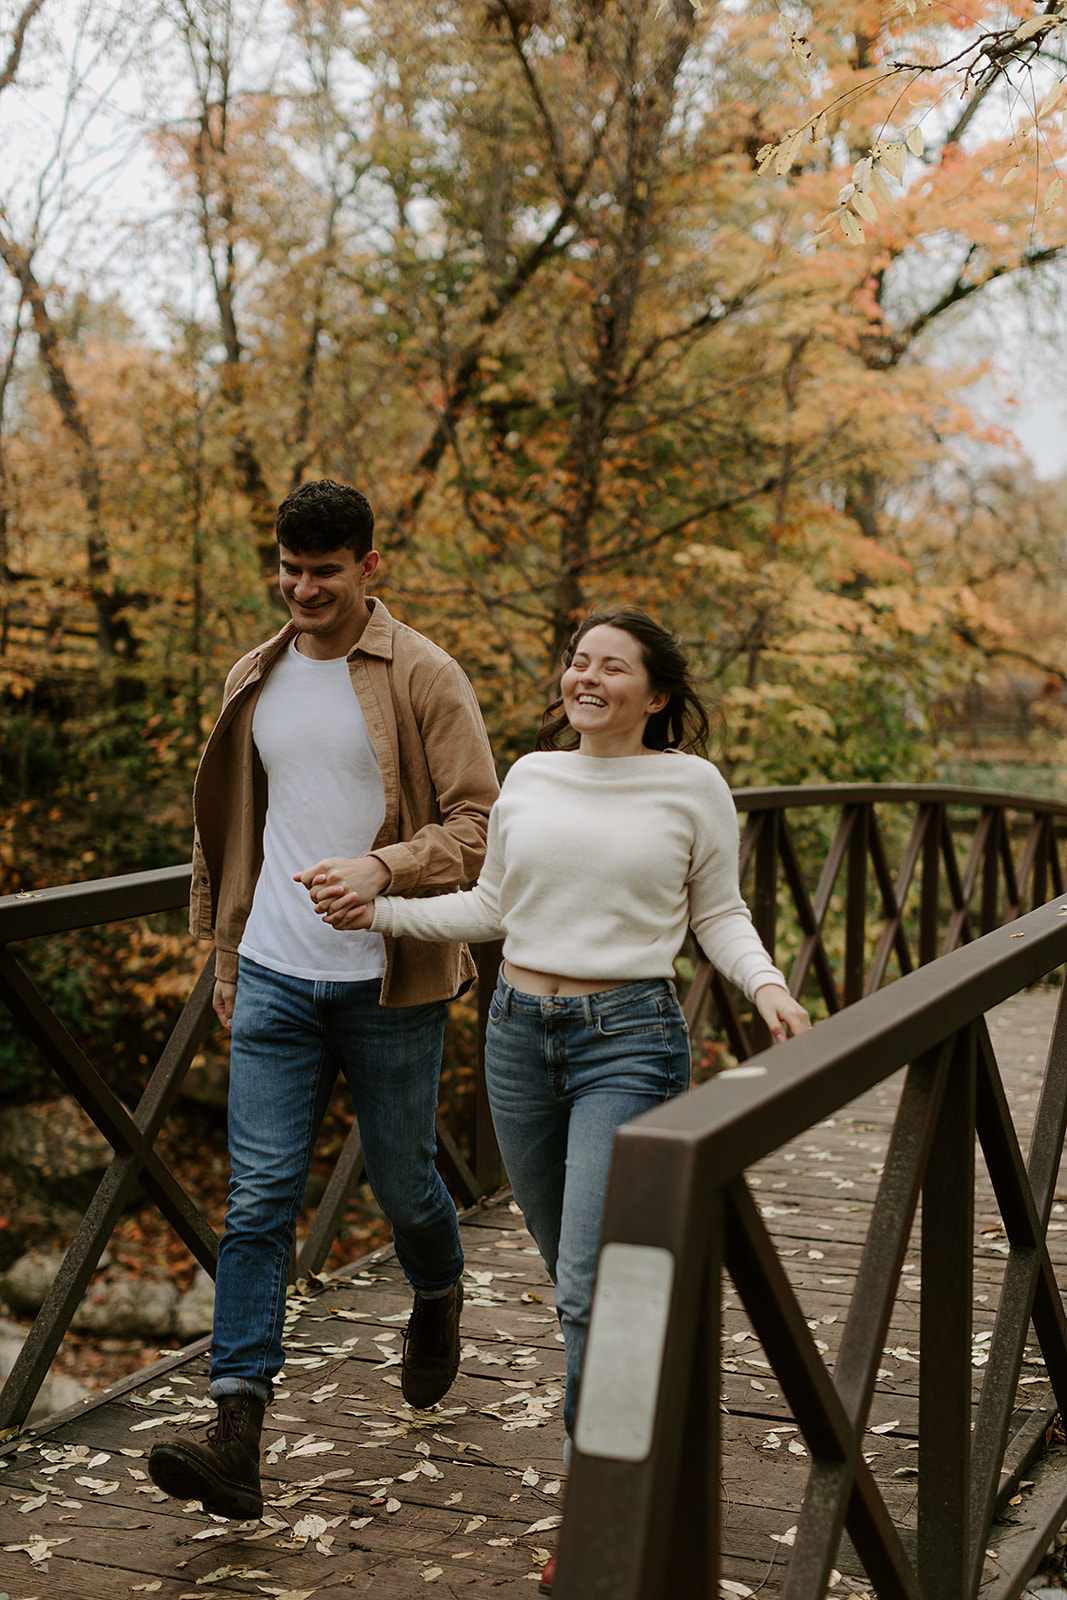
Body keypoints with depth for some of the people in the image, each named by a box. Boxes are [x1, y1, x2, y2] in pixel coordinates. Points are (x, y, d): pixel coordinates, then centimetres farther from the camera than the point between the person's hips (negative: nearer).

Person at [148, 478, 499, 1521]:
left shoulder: (422, 676, -6)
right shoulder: (253, 682, 10)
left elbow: (479, 823, -9)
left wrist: (385, 867, -25)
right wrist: (224, 952, 18)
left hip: (387, 982, -3)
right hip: (273, 978, 4)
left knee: (402, 1183, 11)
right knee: (257, 1198, -3)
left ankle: (437, 1299, 45)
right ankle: (237, 1436, -4)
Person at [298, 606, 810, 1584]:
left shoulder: (692, 785, -3)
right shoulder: (532, 778, 7)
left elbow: (719, 914, 3)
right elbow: (493, 909, 14)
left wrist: (766, 985, -15)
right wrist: (376, 909, 6)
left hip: (631, 1037, -5)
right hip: (521, 1033, 5)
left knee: (588, 1289, -12)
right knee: (574, 1272, 16)